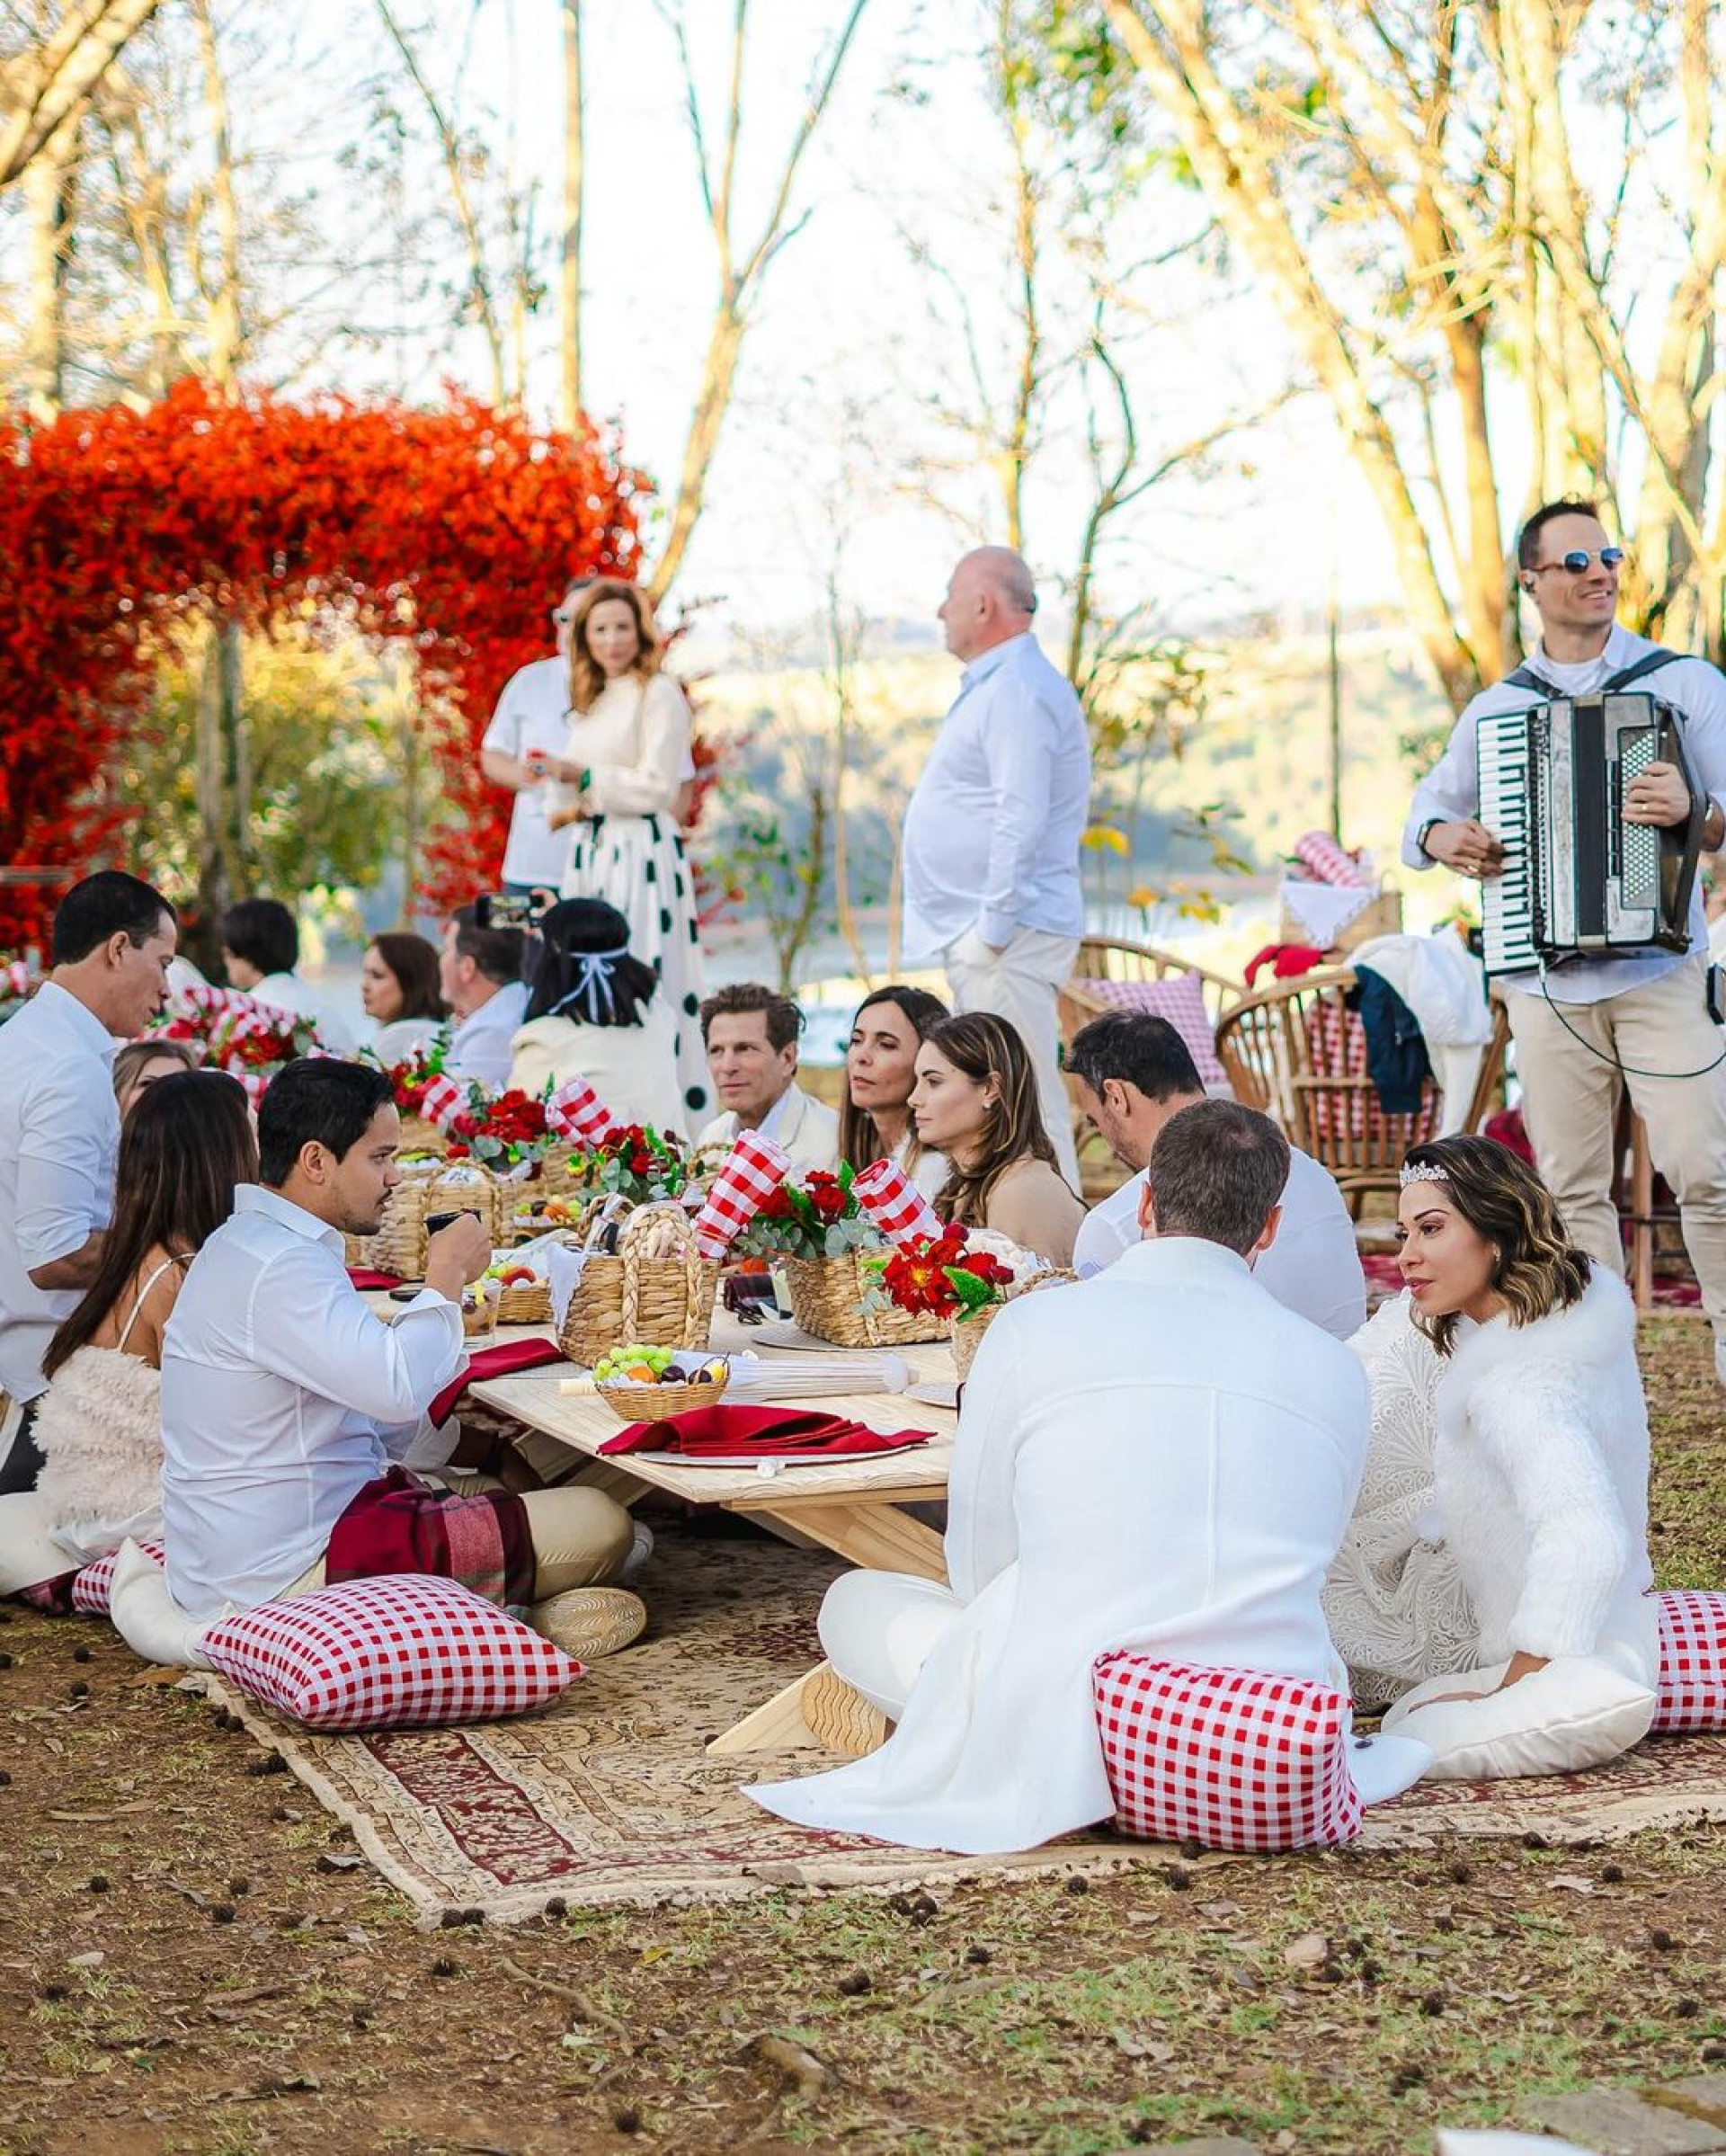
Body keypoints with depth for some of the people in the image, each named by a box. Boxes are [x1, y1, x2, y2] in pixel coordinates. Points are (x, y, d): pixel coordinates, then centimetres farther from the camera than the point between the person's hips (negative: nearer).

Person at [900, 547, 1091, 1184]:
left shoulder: (1016, 691, -15)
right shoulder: (998, 685, 20)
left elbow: (1022, 821, -24)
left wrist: (994, 928, -23)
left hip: (1006, 937, -11)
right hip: (982, 933, 11)